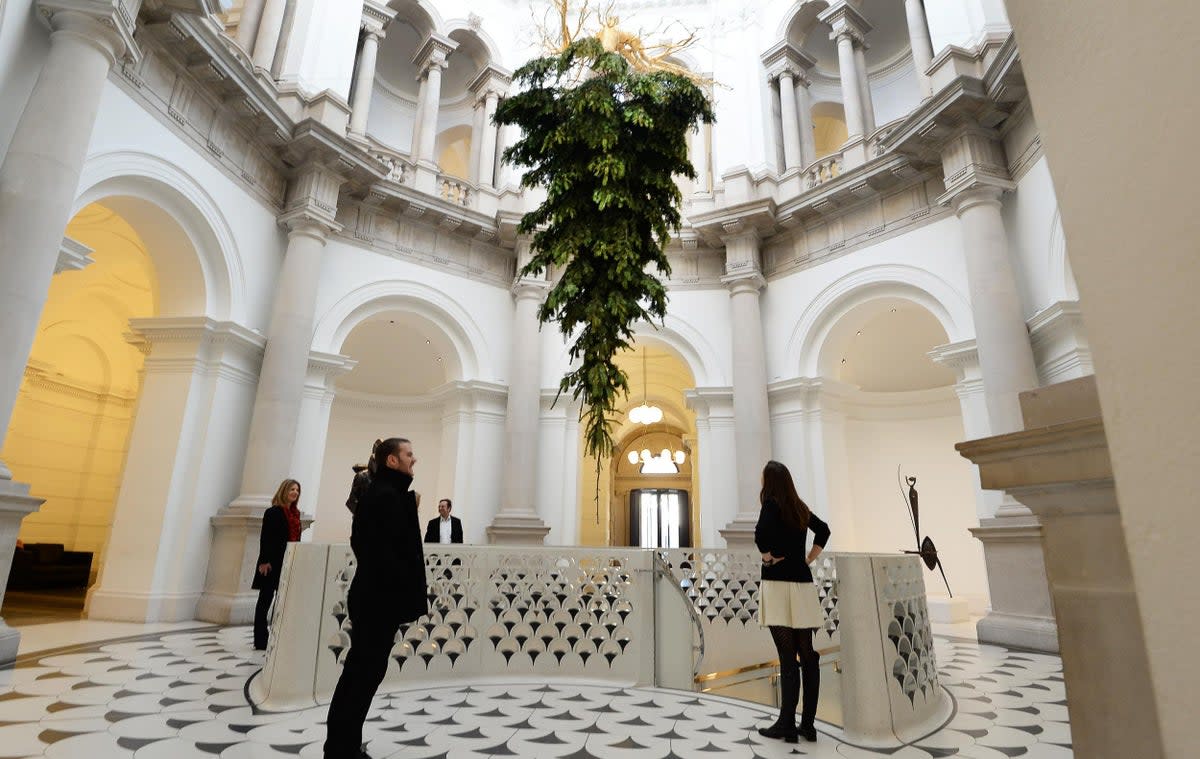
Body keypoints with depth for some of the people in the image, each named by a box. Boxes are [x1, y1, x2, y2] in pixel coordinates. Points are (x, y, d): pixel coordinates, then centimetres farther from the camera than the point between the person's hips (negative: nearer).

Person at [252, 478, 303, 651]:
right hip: (273, 563, -6)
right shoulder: (273, 512, -7)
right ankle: (261, 640, 11)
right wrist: (264, 561, -18)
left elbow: (296, 537, 9)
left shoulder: (296, 513, 11)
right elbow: (265, 538, -12)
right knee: (265, 599, 4)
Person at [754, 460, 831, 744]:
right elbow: (823, 530, 25)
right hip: (804, 584, 6)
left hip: (780, 585, -6)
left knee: (788, 658, -3)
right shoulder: (800, 507, 11)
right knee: (807, 655, 9)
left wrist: (768, 556, -10)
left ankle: (787, 725, 4)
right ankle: (808, 724, 17)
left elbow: (761, 532, -27)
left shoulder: (772, 504, -9)